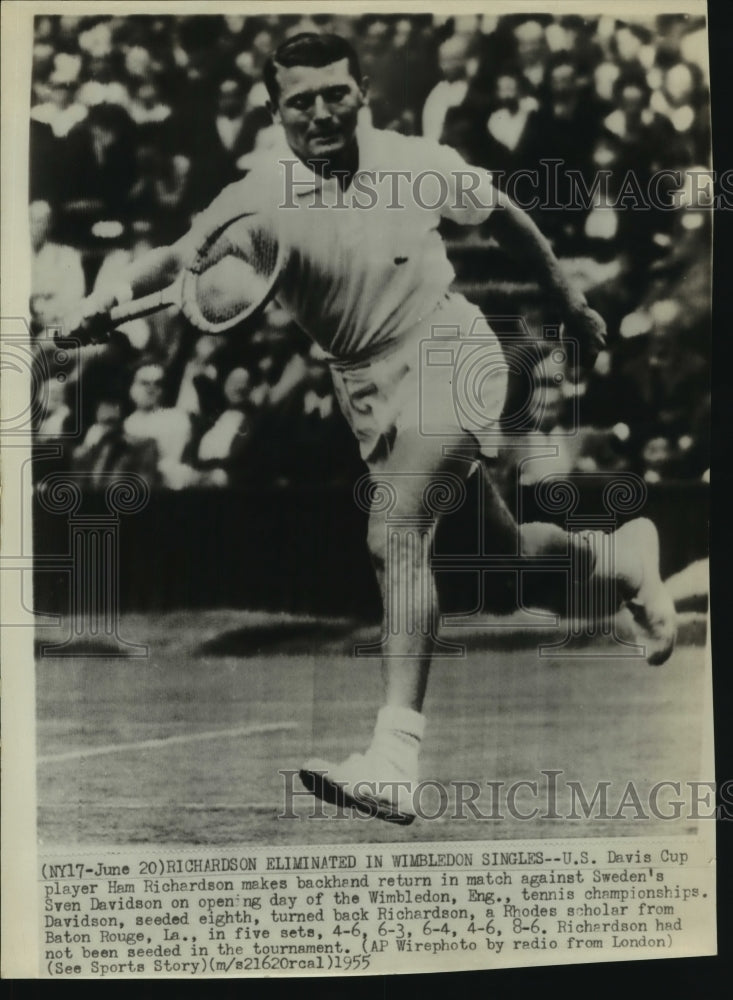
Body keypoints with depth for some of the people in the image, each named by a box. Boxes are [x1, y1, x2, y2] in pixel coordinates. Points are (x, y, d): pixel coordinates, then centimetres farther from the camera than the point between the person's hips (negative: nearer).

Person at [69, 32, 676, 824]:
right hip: (365, 387, 3)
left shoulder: (419, 165, -6)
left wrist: (572, 304, 17)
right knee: (503, 544, 14)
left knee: (394, 536, -24)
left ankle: (395, 761, -25)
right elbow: (181, 258, -18)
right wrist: (122, 288, -40)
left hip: (448, 355, -3)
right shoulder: (259, 199, -6)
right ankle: (619, 558, 46)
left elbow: (505, 217, 9)